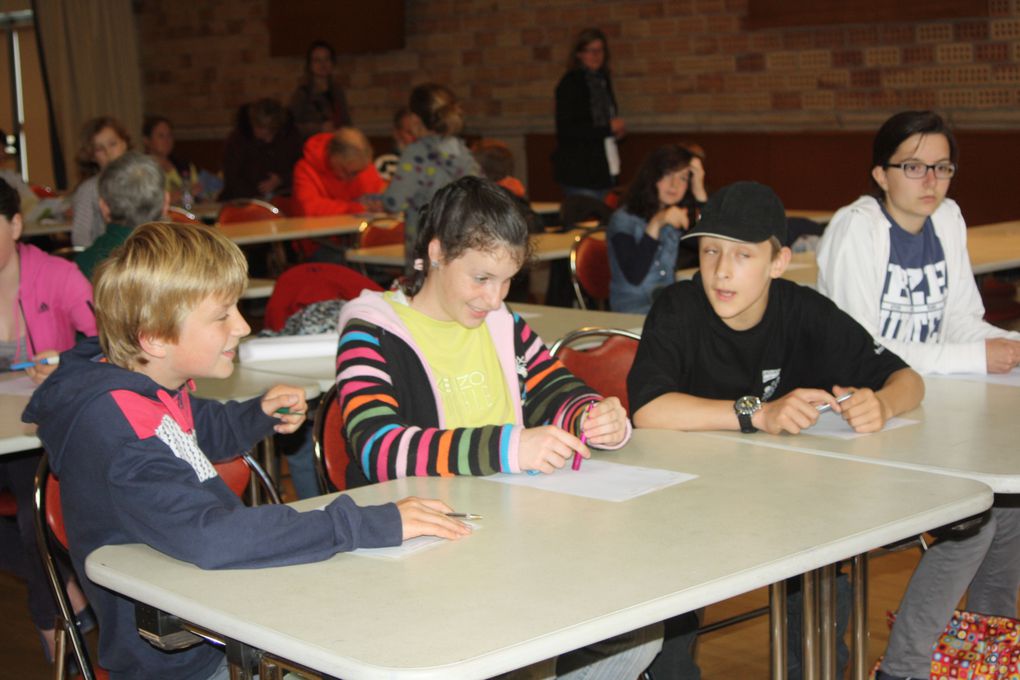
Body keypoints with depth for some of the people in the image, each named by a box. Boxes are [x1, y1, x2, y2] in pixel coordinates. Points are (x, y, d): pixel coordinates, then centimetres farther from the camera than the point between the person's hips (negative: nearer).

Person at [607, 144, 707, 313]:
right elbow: (634, 277, -18)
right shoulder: (624, 220, -6)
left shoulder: (680, 219, 11)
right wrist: (656, 224, -24)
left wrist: (699, 192, -5)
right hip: (632, 313, -6)